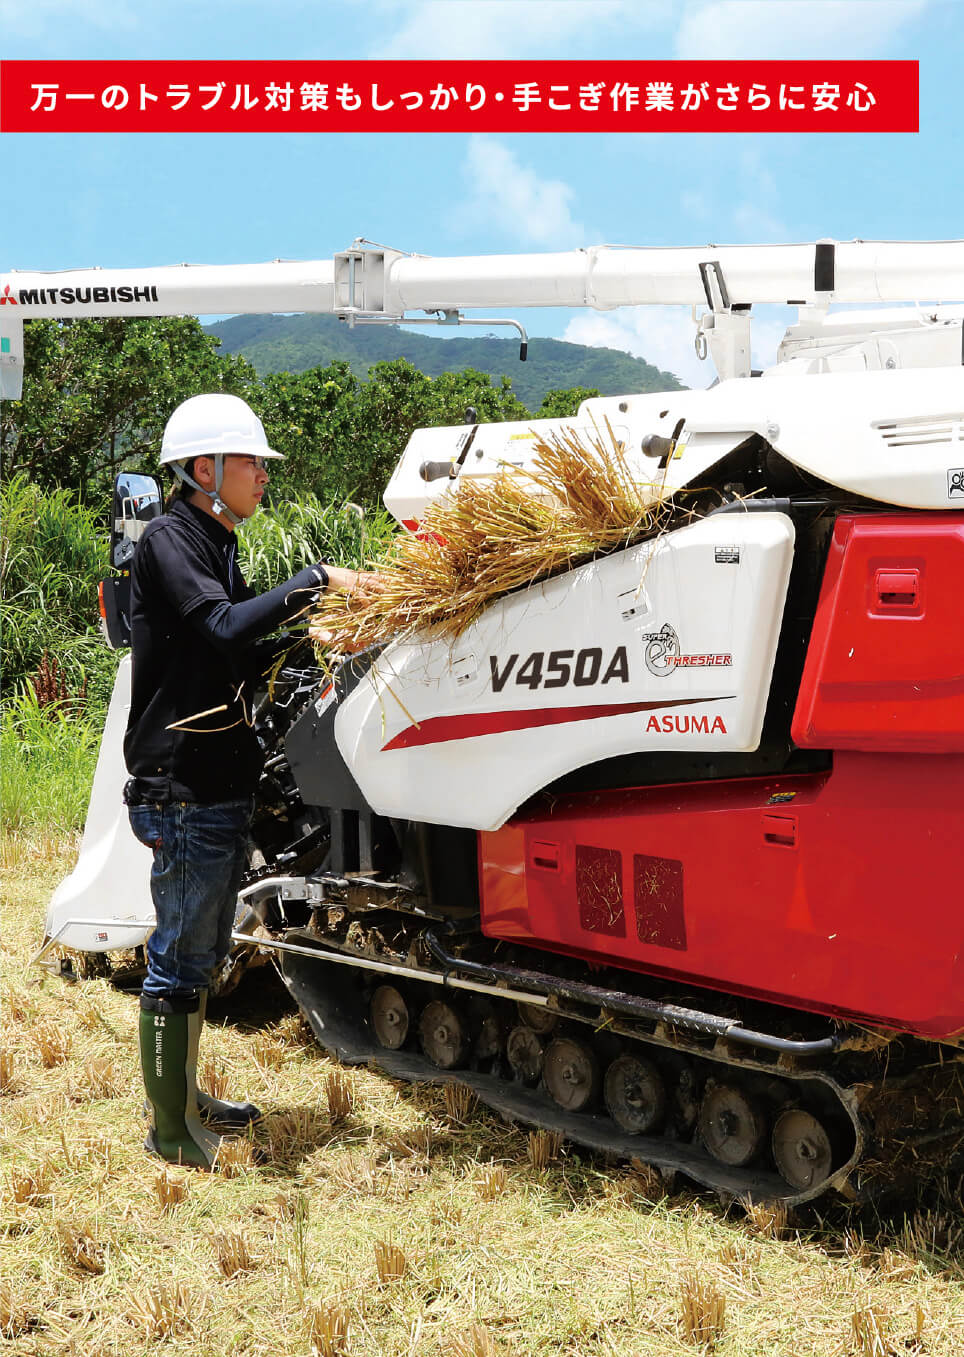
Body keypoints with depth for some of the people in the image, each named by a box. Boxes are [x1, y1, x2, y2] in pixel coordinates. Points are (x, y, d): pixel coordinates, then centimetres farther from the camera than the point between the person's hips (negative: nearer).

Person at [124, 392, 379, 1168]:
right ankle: (170, 1131, 4)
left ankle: (186, 1099, 30)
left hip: (223, 784, 10)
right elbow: (221, 630, -27)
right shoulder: (169, 542, -12)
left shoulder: (216, 547, 18)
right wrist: (315, 581, -24)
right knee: (180, 959, -4)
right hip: (183, 790, -10)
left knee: (204, 955, 18)